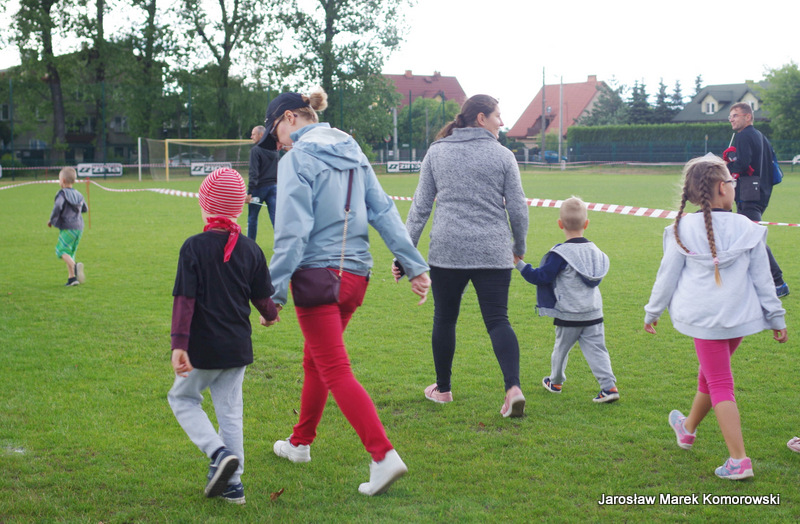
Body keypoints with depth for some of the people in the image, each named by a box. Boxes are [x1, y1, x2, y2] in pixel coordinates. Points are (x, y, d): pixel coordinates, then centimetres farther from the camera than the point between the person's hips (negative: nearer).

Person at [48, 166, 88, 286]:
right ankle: (71, 277, 8)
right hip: (79, 227, 7)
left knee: (62, 250, -3)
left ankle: (75, 266, -29)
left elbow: (57, 207, -23)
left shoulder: (62, 194, -9)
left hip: (67, 228, -7)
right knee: (70, 252, 13)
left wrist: (52, 220, -9)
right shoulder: (78, 194, 13)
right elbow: (85, 209, 24)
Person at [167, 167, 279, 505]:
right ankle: (232, 482, 18)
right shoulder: (250, 250, -1)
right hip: (238, 347, 4)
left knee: (183, 398, 16)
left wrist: (179, 345, -20)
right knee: (230, 411, 14)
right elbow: (263, 298, 5)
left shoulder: (194, 247, -12)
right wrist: (270, 315, 27)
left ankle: (219, 452, -4)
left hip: (203, 348, -4)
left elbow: (184, 299, -17)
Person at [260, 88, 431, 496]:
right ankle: (300, 442, 36)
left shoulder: (297, 160, -10)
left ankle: (384, 456, -18)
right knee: (315, 359, 22)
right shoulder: (353, 154, 12)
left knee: (336, 371, -7)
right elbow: (384, 211, 9)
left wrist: (274, 290, -15)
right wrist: (414, 265, 8)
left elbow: (293, 231, -17)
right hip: (355, 274, 8)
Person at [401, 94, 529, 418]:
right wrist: (519, 247, 19)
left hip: (447, 251, 1)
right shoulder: (502, 156, 2)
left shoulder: (436, 152, 6)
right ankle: (513, 387, -18)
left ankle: (443, 388, 26)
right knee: (498, 320, 0)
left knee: (444, 319, 15)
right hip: (493, 253, -1)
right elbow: (518, 209, 3)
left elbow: (420, 206, 5)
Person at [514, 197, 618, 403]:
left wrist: (520, 264, -8)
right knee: (596, 350, 3)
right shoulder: (594, 251, 3)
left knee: (561, 348, 16)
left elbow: (541, 277, -17)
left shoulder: (560, 254, -17)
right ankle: (609, 386, -8)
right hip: (594, 314, 4)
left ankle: (555, 382, 34)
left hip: (568, 316, -4)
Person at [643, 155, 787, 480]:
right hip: (739, 317, 3)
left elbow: (667, 276, 1)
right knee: (710, 375, 23)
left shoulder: (683, 231, -6)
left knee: (719, 384, 1)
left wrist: (653, 312, 15)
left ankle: (739, 460, -5)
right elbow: (761, 279, 1)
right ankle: (689, 428, 47)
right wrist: (777, 318, 9)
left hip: (703, 317, -3)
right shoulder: (747, 229, -4)